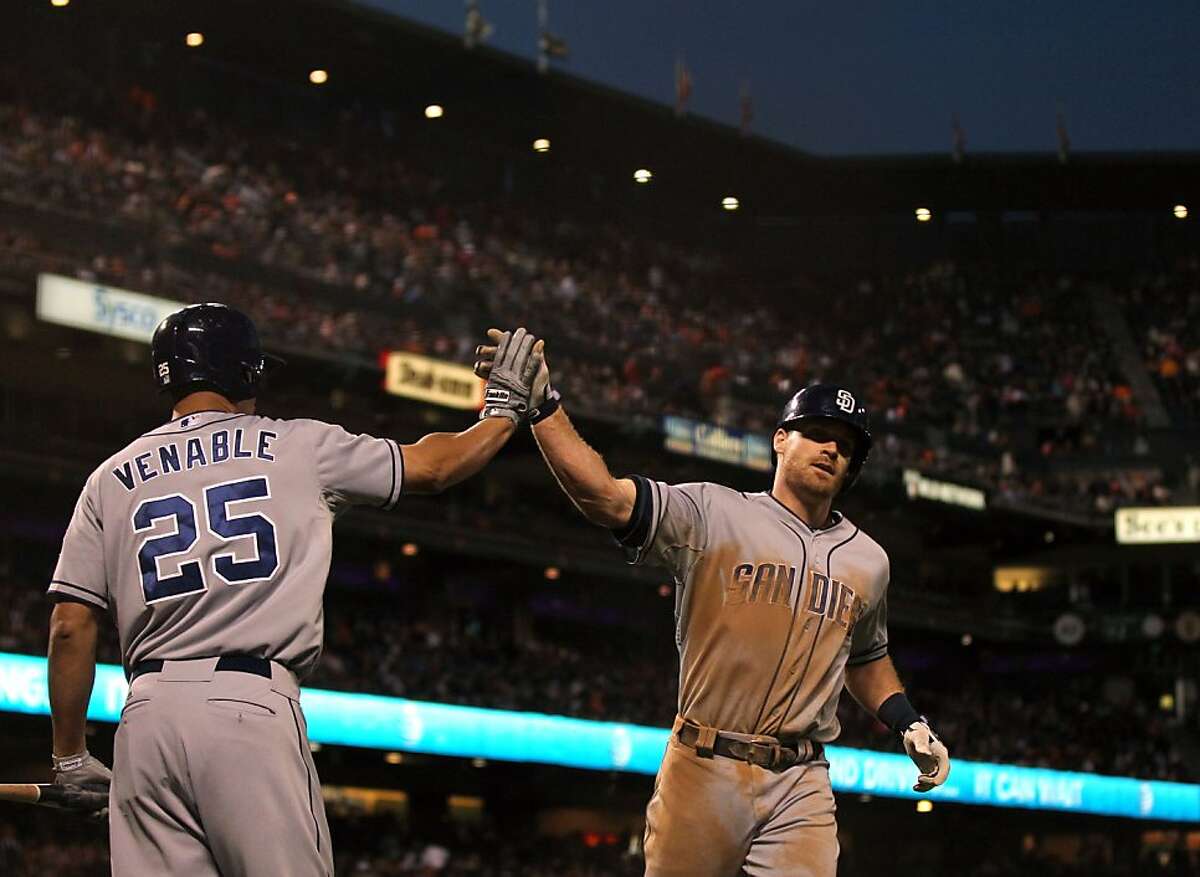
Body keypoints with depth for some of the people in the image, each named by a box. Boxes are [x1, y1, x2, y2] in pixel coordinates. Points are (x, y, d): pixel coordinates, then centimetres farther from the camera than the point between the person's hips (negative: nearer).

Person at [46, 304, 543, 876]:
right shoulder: (297, 447, 10)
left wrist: (69, 758, 15)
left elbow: (70, 625, 9)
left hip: (146, 718, 3)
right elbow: (432, 466, 20)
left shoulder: (110, 479, 15)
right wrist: (506, 407, 37)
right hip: (250, 706, -3)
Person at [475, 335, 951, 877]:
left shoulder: (867, 560, 13)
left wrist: (909, 723, 14)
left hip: (800, 789, 3)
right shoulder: (713, 515, -2)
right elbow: (604, 496, -16)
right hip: (703, 771, -3)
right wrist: (542, 404, -27)